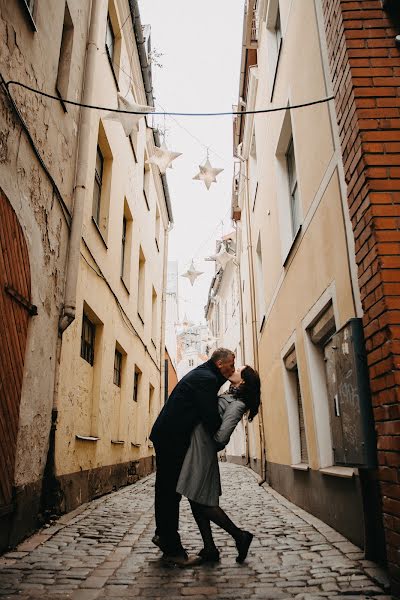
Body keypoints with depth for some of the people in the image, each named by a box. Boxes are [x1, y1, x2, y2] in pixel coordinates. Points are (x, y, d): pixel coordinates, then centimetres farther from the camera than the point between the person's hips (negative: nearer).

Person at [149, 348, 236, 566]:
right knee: (170, 493, -2)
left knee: (167, 491, 20)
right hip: (171, 439, -11)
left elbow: (207, 407, 21)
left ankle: (163, 534, 33)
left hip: (166, 436, 11)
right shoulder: (207, 379, -18)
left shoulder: (200, 374, 15)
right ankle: (173, 550, 7)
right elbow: (211, 417, -22)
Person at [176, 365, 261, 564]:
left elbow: (221, 437, -21)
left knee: (202, 502, -2)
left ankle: (240, 536, 12)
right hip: (196, 451, 9)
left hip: (201, 453, -9)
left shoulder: (236, 404, -15)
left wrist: (213, 447, -3)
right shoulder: (228, 397, 13)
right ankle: (209, 550, 20)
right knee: (197, 501, 12)